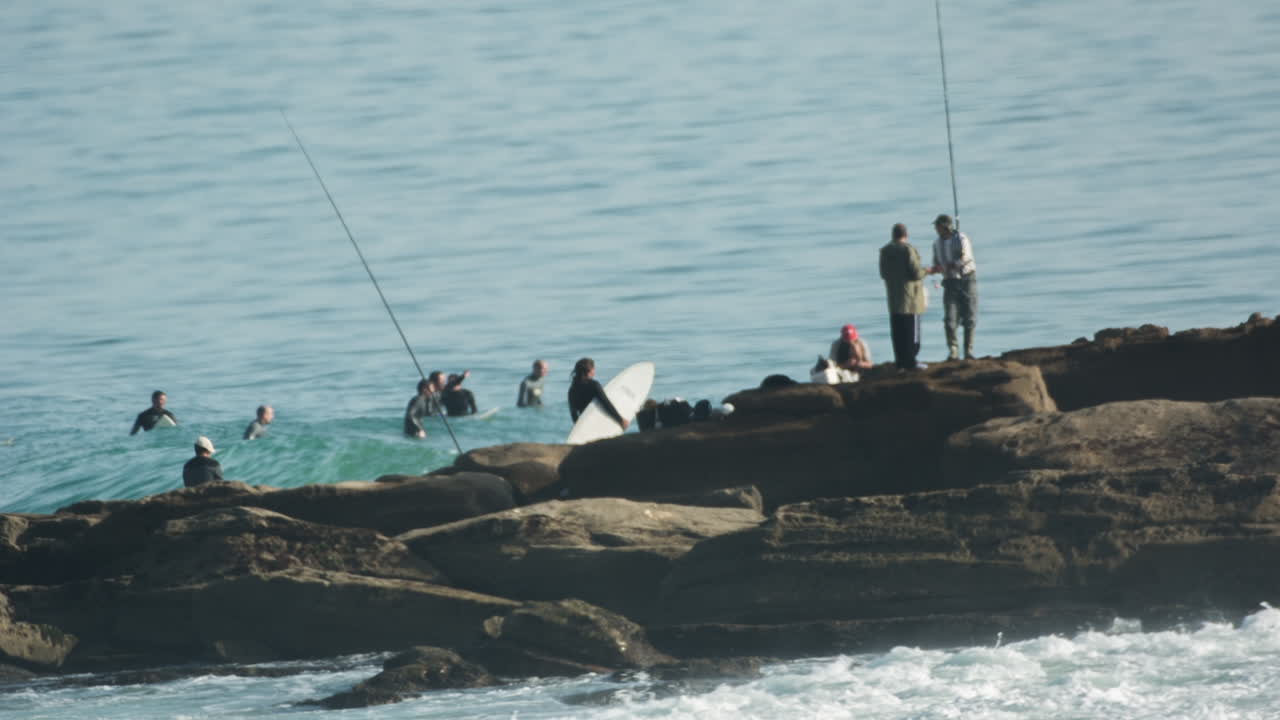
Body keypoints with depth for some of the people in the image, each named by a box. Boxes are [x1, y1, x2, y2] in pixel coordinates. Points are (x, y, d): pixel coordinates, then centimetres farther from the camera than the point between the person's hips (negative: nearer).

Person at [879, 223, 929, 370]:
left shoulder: (885, 251, 5)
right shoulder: (907, 249, -15)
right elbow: (916, 273, -17)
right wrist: (925, 271, 4)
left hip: (893, 297, 6)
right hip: (909, 296, -6)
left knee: (897, 331, 9)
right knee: (911, 330, 0)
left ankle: (900, 361, 8)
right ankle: (910, 362, -1)